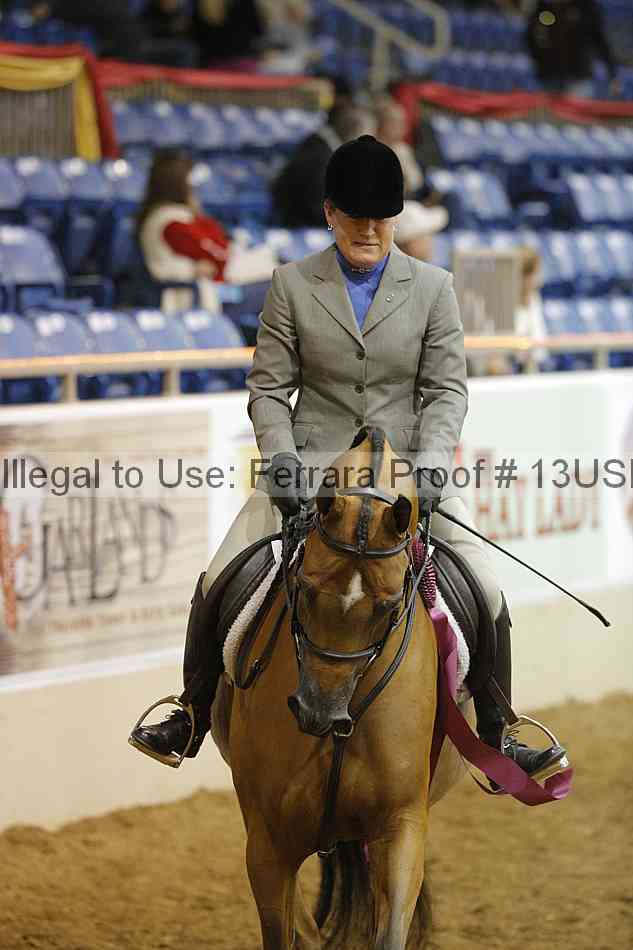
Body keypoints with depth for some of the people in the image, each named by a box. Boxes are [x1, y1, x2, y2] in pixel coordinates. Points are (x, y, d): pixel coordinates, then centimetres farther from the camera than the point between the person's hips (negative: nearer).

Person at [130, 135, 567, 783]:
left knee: (487, 596, -10)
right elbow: (268, 386, 3)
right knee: (218, 583, -11)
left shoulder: (432, 287, 4)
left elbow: (447, 389, 0)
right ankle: (191, 718, 6)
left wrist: (431, 462, -16)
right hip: (313, 464, 0)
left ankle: (494, 736, 5)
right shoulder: (292, 284, 3)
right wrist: (280, 454, -14)